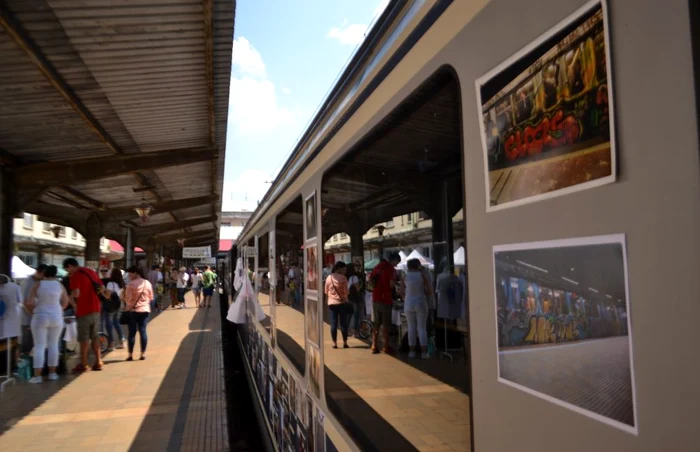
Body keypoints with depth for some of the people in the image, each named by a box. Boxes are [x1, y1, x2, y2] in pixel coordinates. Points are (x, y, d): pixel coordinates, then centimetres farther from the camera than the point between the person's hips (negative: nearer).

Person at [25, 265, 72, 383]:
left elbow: (29, 303, -11)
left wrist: (33, 312, 7)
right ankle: (52, 373, 14)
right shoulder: (60, 285, 1)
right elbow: (65, 302, 10)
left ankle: (37, 375, -3)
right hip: (56, 318, 2)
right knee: (53, 345, 11)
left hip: (40, 318, -2)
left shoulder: (37, 284, -7)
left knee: (39, 346, 1)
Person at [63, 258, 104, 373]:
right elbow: (102, 288, 16)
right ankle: (98, 362, 16)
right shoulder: (91, 272, 12)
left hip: (84, 310, -7)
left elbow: (76, 294, -20)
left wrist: (69, 295, -1)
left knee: (84, 338, 1)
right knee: (95, 336, 14)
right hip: (95, 308, 7)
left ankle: (83, 364, 5)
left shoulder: (75, 276, -11)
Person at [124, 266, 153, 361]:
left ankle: (130, 355, 8)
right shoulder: (147, 283, 4)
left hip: (133, 310, -4)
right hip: (145, 310, 4)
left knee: (132, 332, 3)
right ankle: (143, 354, 8)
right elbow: (151, 297, 10)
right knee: (143, 331, 7)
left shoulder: (131, 284, -12)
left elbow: (128, 298, -12)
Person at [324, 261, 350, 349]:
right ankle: (345, 343, 9)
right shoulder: (343, 278, -11)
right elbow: (346, 291, -10)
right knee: (343, 323, 5)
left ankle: (334, 343, 7)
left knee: (333, 323, 5)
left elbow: (326, 291, 7)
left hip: (331, 303, 3)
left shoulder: (328, 278, 2)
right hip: (342, 302, -3)